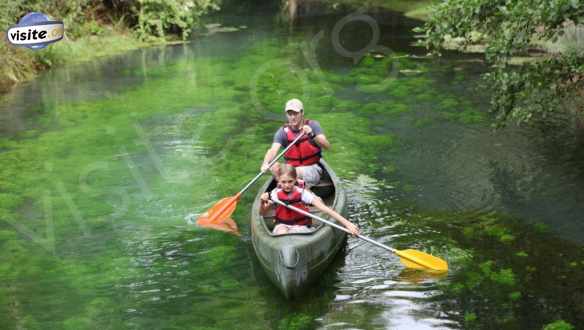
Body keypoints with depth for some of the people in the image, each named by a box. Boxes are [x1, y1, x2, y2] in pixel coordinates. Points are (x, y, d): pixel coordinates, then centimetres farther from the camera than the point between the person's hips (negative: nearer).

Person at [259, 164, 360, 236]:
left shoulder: (302, 193, -14)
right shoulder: (276, 194, -6)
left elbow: (325, 209, -22)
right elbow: (262, 213, 3)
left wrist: (347, 223, -31)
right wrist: (263, 202, -22)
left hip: (301, 226, -1)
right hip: (282, 225, 1)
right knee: (282, 233, -31)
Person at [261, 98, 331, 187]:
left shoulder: (312, 125, -5)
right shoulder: (283, 131, -2)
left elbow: (327, 146, -17)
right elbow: (273, 150, -19)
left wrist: (312, 135, -35)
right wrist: (265, 163, -40)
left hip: (312, 169, -3)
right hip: (291, 168, 3)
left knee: (298, 171, -35)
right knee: (274, 167, -25)